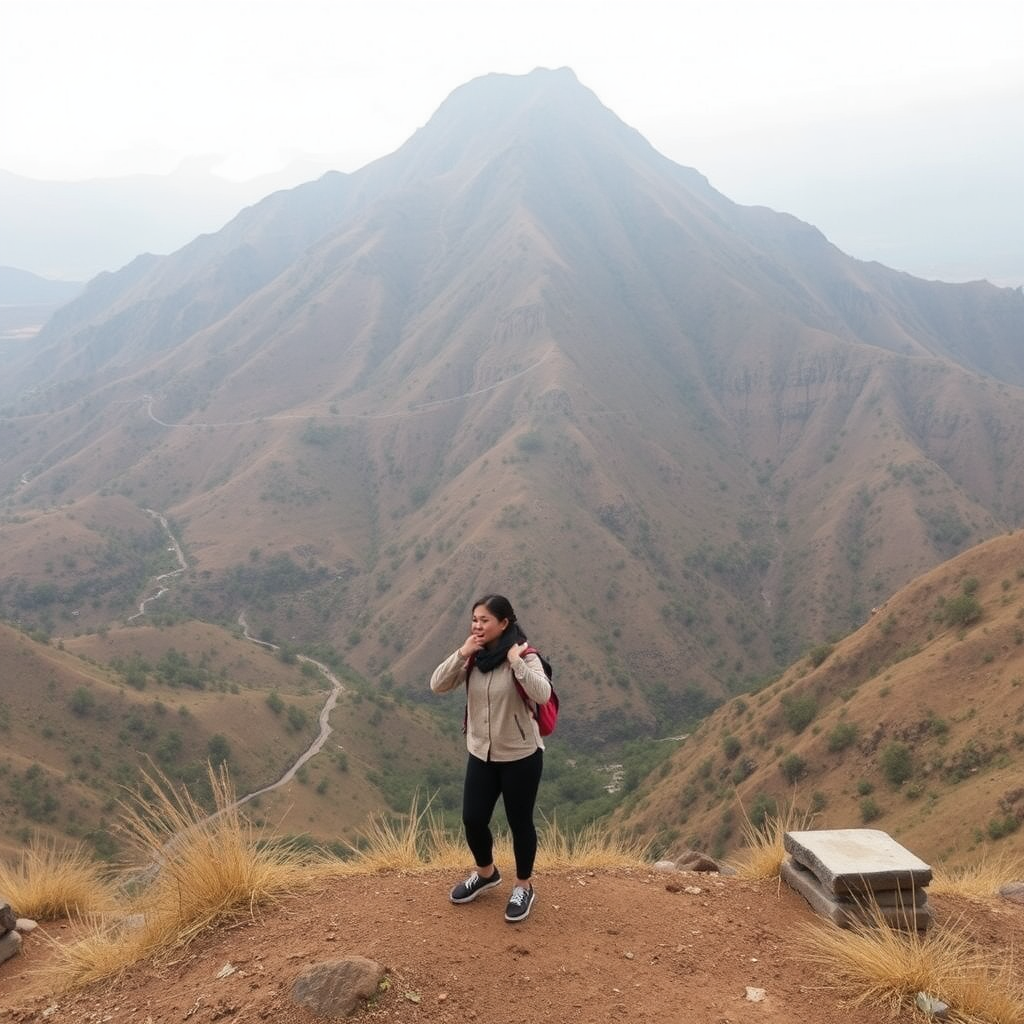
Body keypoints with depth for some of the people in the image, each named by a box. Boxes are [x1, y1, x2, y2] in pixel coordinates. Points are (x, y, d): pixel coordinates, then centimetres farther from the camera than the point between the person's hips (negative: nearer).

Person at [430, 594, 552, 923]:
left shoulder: (524, 657, -17)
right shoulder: (474, 658, -2)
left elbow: (542, 695, -33)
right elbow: (437, 685, -9)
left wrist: (516, 661, -32)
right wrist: (462, 654, -19)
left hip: (520, 756, -5)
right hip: (480, 754, 5)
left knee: (519, 822, 10)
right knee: (472, 820, 12)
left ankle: (524, 887, 32)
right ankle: (486, 873, 40)